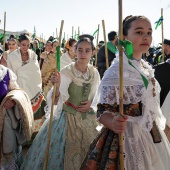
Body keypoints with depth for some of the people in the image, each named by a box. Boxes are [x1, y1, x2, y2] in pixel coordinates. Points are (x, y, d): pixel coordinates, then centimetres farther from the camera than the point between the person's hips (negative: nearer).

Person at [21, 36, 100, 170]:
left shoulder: (94, 73, -1)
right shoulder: (66, 72, -15)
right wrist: (57, 86, -36)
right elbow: (56, 101, -17)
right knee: (68, 153, 4)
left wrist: (90, 104, -8)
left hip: (88, 118, 4)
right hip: (68, 118, -4)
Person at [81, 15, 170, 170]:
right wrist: (114, 124, -39)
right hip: (127, 139, -7)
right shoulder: (115, 71, -18)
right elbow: (103, 111, -18)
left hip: (152, 138, 8)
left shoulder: (147, 68, 5)